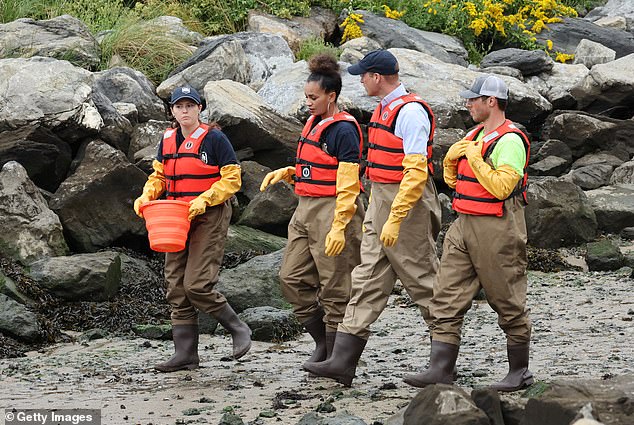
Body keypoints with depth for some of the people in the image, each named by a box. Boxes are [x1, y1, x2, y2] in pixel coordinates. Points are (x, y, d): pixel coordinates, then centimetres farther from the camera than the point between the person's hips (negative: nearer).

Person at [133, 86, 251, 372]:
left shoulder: (214, 139, -8)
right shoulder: (168, 140, 11)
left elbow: (232, 179, -9)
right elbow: (158, 176, 21)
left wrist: (204, 200, -20)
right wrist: (146, 196, 1)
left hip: (210, 218, -7)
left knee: (196, 284, -15)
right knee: (176, 288, 4)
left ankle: (238, 329, 5)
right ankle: (185, 353, 9)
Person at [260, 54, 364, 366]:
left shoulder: (343, 129, -14)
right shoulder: (313, 124, 14)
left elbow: (348, 183, -18)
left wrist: (339, 226, -23)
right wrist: (286, 173, 8)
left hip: (333, 212, -10)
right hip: (306, 211, 10)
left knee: (334, 288, -2)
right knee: (293, 278, 8)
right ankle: (322, 340, 19)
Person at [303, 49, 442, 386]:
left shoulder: (410, 111, -17)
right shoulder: (384, 109, 13)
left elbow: (416, 171, -24)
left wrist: (395, 219, -26)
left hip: (407, 206, -10)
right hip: (379, 202, 10)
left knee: (422, 280, 0)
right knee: (367, 279, 4)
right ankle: (343, 361, 2)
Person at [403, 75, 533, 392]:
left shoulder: (510, 141, -13)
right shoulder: (475, 136, 15)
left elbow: (501, 187, -24)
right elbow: (453, 179, 22)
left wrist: (475, 158, -16)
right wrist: (451, 158, 3)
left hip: (497, 230, -9)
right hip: (463, 225, 9)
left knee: (508, 303, 3)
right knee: (447, 298, 1)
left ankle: (520, 372, 14)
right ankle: (440, 370, -2)